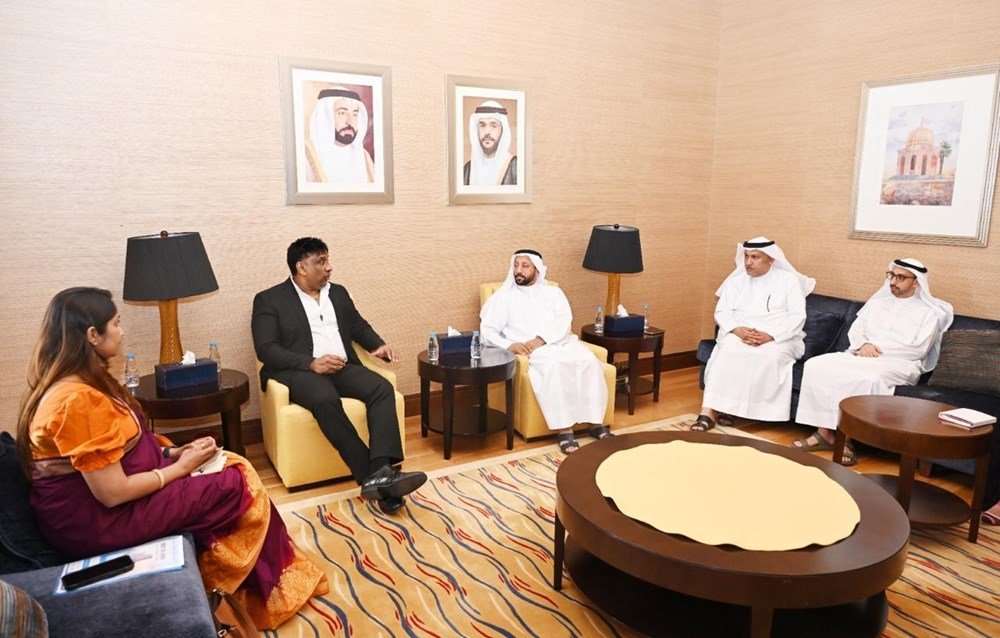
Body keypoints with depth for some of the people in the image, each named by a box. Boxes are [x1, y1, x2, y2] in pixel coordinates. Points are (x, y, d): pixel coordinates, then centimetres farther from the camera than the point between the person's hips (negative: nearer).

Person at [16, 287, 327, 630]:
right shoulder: (79, 400, -29)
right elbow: (113, 493, -26)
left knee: (232, 467, 7)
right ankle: (270, 591, 17)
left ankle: (272, 579, 15)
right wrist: (179, 467, -13)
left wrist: (173, 452, 0)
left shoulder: (73, 383, 4)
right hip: (97, 519, -10)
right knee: (237, 485, -5)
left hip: (93, 497, 10)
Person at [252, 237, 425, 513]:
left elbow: (359, 326, 28)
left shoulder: (338, 293, 20)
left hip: (342, 366, 5)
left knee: (382, 388, -26)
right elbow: (266, 349, -7)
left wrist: (378, 345, 5)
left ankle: (382, 471, -38)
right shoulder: (269, 300, 3)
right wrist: (312, 363, -21)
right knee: (326, 399, -38)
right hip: (298, 371, -5)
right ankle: (372, 476, -35)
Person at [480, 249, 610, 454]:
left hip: (561, 342, 3)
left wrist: (540, 340, -15)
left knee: (589, 361, -27)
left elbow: (564, 320, 3)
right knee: (554, 366, -36)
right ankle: (564, 429, -32)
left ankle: (595, 422, -19)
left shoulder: (553, 292, 20)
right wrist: (509, 345, -16)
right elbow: (487, 330, 4)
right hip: (530, 350, -3)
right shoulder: (504, 296, 14)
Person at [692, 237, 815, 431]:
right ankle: (709, 410, -38)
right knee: (728, 352, -32)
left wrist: (769, 335, -22)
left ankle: (726, 407, -24)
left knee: (770, 356, -35)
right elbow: (721, 312, 3)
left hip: (779, 337, -1)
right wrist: (738, 330, -19)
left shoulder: (788, 280, 2)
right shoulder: (736, 280, 10)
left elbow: (798, 316, -7)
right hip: (739, 334, 2)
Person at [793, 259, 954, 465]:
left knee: (870, 378, -40)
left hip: (899, 363, -5)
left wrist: (879, 350, -11)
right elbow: (855, 330, 17)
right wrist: (863, 345, -6)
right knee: (816, 365, -22)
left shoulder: (928, 312, 6)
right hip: (861, 356, 5)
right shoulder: (877, 302, 22)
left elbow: (919, 349, -6)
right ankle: (824, 431, -24)